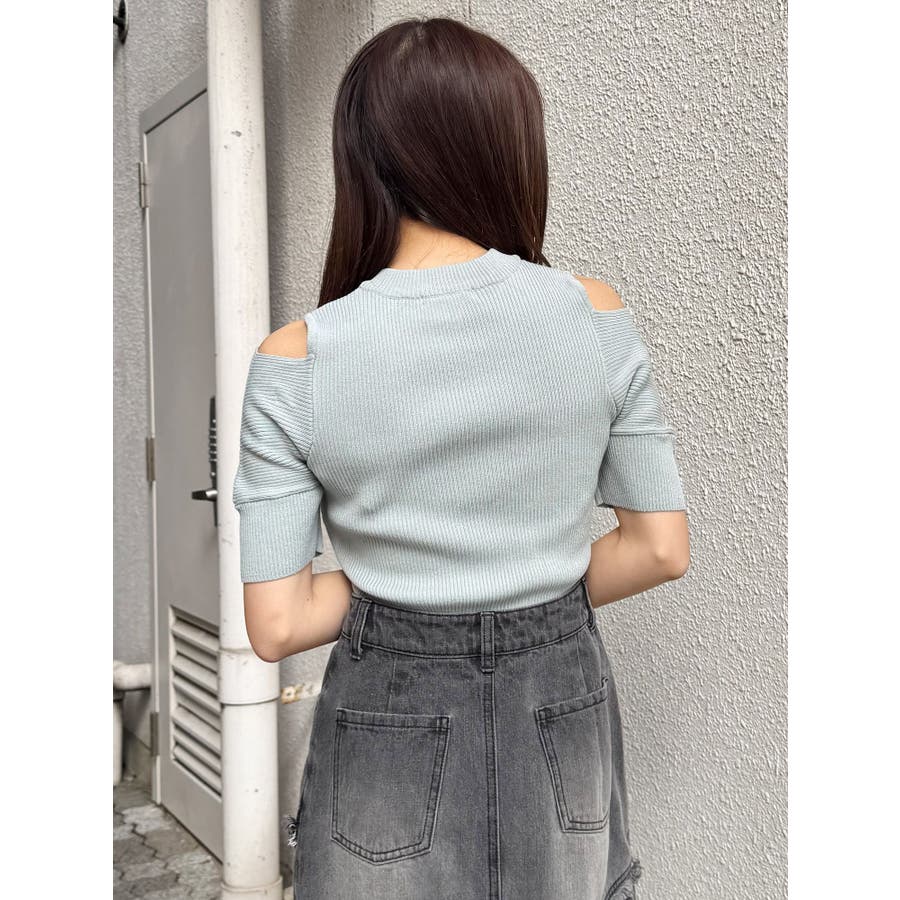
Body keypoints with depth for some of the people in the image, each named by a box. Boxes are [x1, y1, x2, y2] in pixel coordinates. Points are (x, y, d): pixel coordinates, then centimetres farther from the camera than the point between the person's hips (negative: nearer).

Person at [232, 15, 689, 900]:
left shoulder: (295, 361, -14)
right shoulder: (594, 313, -10)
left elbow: (276, 624, -12)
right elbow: (662, 547, -3)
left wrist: (402, 585, 3)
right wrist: (536, 598, 8)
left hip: (391, 726, -1)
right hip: (562, 721, 2)